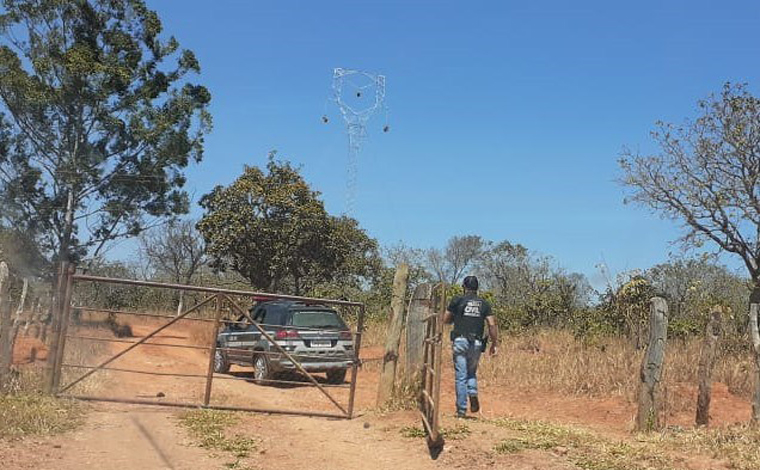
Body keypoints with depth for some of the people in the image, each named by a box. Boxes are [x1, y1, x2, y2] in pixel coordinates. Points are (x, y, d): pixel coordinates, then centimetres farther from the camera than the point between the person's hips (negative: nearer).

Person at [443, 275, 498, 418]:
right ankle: (473, 393, -6)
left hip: (460, 341, -2)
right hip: (476, 343, 2)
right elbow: (492, 324, 1)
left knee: (461, 376, 2)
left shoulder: (457, 300, 1)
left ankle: (461, 409, -1)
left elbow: (446, 319, 7)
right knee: (471, 373, 21)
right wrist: (495, 344, 6)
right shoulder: (484, 303, 8)